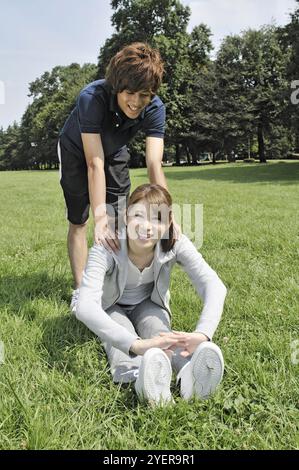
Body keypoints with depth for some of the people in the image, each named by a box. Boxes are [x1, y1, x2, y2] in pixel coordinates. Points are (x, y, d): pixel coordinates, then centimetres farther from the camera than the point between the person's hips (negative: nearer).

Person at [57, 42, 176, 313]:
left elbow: (154, 164, -37)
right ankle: (80, 289, 10)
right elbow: (94, 164, -46)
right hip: (76, 152, -2)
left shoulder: (155, 109, -30)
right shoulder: (92, 97, -40)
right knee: (78, 222, 0)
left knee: (119, 222, -1)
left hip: (115, 154, 3)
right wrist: (99, 218, -53)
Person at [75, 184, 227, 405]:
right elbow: (85, 306, -49)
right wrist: (137, 344, -63)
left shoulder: (175, 243, -28)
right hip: (111, 307, -1)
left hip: (148, 303, 1)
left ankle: (189, 371, -58)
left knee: (158, 331, -31)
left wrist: (203, 334, -57)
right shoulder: (106, 248, -36)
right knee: (121, 337, -33)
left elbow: (214, 286, -37)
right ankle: (139, 374, -62)